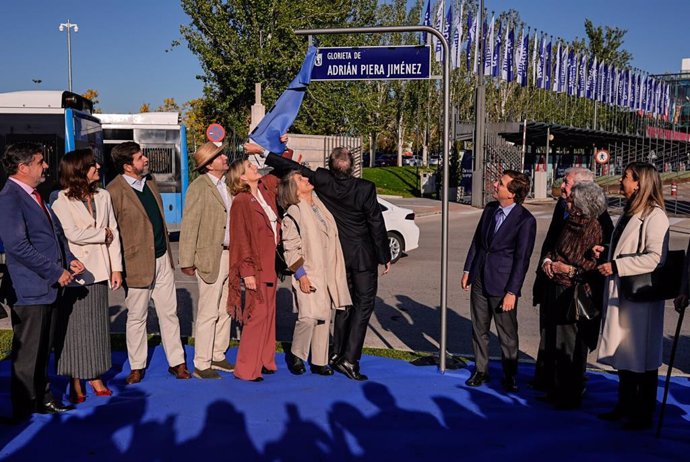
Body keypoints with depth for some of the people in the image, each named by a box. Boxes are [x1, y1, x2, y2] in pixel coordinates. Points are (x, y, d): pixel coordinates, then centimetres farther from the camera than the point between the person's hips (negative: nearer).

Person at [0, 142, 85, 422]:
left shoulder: (34, 196, 14)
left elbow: (54, 233, 22)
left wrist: (69, 259, 5)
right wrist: (56, 272, -19)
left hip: (49, 287, 9)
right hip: (31, 289, -9)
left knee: (43, 350, 19)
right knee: (27, 354, 3)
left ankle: (42, 399, 31)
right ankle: (24, 411, 15)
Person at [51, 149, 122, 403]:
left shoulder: (103, 196, 7)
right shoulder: (62, 201, -8)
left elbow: (114, 232, 7)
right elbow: (73, 234, -17)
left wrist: (116, 267, 2)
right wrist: (103, 234, -4)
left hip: (98, 271, 4)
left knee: (97, 325, 9)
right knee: (74, 326, 1)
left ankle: (95, 376, 19)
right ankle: (75, 382, 11)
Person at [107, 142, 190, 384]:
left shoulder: (149, 182, 9)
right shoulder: (114, 191, -15)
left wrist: (168, 253, 16)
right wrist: (118, 267, -11)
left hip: (162, 259, 7)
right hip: (138, 263, -7)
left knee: (169, 313, 11)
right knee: (136, 318, 8)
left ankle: (176, 362, 20)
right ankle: (137, 367, 21)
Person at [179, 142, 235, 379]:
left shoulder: (226, 184, 12)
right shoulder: (199, 187, -10)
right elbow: (189, 226, -12)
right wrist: (187, 261, -13)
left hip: (231, 254, 8)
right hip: (211, 256, -8)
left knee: (226, 309, 14)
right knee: (208, 312, -3)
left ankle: (217, 356, 26)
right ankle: (201, 365, 7)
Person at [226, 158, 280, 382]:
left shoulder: (265, 188, 7)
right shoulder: (241, 201, -13)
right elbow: (240, 239, -15)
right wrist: (246, 272, -18)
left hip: (270, 265, 8)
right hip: (256, 267, -8)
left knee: (268, 313, 13)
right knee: (258, 315, -5)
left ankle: (264, 361, 23)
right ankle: (246, 369, 3)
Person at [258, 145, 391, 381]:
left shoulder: (322, 181, -10)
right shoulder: (365, 188, -17)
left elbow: (295, 168, -5)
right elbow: (377, 224, -11)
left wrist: (263, 152, 6)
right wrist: (385, 257, 0)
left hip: (337, 253, 4)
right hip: (363, 256, -4)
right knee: (364, 304, 2)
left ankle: (337, 353, 24)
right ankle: (349, 359, -6)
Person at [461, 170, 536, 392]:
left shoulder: (525, 220, -15)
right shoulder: (490, 208, 3)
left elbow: (522, 259, -14)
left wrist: (512, 292, -15)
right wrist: (468, 270, 11)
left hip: (502, 284, -6)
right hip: (479, 278, 6)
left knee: (507, 334, 7)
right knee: (479, 328, 14)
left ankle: (509, 377, 23)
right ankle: (480, 370, 29)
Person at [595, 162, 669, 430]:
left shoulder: (654, 216, -15)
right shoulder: (630, 214, 15)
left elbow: (655, 257, -24)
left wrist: (616, 266, -23)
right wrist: (606, 253, 10)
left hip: (641, 299, -9)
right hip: (620, 295, 9)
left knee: (643, 360, 2)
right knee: (623, 356, 17)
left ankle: (644, 415, 13)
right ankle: (626, 406, 29)